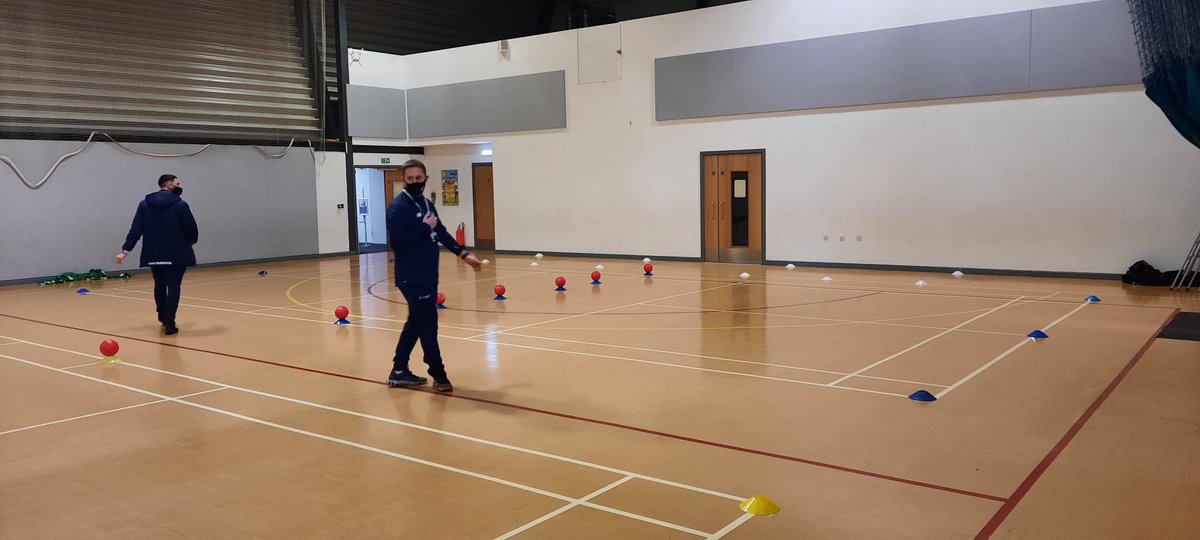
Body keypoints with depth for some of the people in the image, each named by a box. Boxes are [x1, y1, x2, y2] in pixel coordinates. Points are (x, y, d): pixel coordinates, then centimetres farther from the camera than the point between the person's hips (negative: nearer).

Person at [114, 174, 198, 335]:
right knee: (173, 286, -2)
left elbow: (136, 229, 1)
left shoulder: (145, 204, 5)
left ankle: (163, 319, 33)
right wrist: (190, 240, 18)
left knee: (159, 285, 19)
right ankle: (169, 324, -7)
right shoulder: (180, 205, -8)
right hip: (176, 254, -5)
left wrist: (126, 250, 3)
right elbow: (191, 229, -5)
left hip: (154, 254, 5)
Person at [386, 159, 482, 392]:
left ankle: (399, 371, 23)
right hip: (411, 276, -9)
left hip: (428, 274, 9)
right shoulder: (398, 206, -13)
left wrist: (464, 254, 14)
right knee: (428, 323, -7)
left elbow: (441, 233, 19)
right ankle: (438, 374, 4)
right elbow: (397, 241, -23)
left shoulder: (427, 204, 13)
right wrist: (425, 228, -17)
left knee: (417, 321, 13)